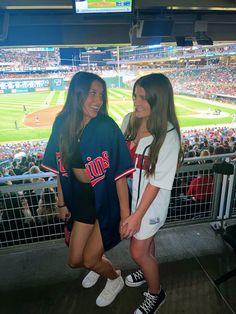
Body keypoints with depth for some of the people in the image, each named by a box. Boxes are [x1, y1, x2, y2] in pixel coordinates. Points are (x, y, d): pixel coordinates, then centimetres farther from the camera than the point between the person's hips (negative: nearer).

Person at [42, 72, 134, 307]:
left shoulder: (107, 127, -20)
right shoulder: (62, 124, -6)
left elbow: (119, 175, -19)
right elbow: (61, 169, 3)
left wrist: (125, 215, -17)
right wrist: (62, 203, 8)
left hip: (108, 200, -4)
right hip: (82, 200, 5)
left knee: (89, 259, 9)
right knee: (74, 261, 17)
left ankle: (115, 279, 44)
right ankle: (100, 261, 54)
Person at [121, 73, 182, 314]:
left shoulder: (168, 136, -25)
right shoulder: (130, 120, -9)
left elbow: (157, 182, -21)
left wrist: (137, 215, -17)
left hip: (151, 201, -5)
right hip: (130, 193, 5)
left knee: (138, 251, 10)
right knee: (145, 238, 27)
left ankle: (155, 293, 39)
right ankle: (148, 270, 57)